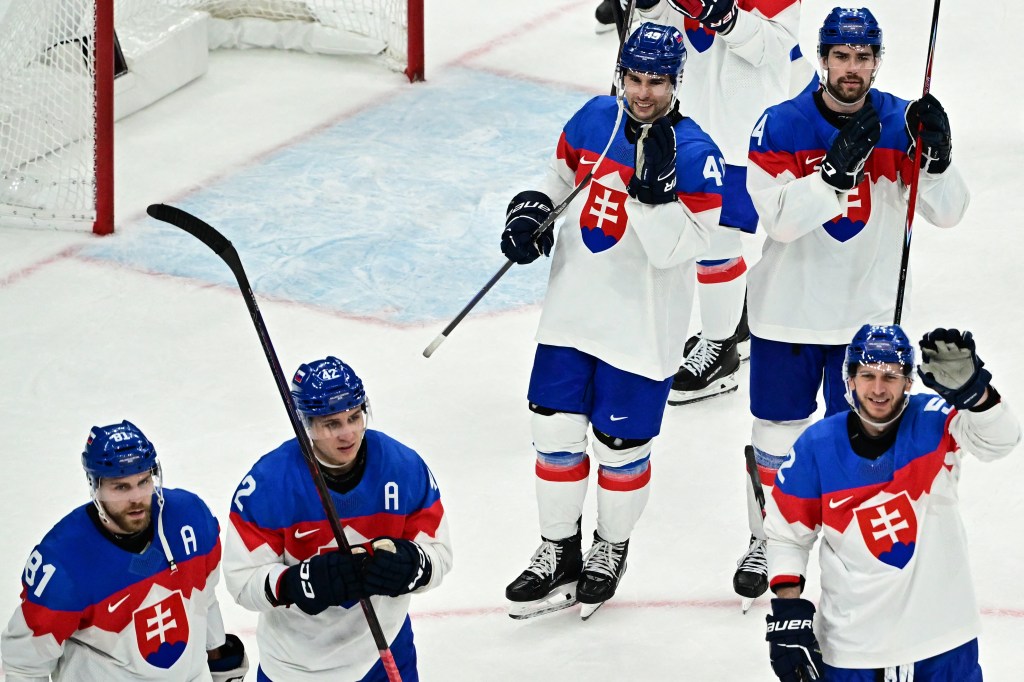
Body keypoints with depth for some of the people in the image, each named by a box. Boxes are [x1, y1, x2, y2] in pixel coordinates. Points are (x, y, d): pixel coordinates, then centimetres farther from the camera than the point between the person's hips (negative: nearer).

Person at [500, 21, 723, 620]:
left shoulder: (695, 155, -17)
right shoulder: (593, 120, -1)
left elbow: (678, 249, -22)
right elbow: (562, 177, 18)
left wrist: (658, 184, -33)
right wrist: (529, 212, 0)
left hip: (642, 329, -5)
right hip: (572, 314, 5)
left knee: (621, 446, 6)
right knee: (555, 432, 9)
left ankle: (612, 549, 31)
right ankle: (559, 554, 26)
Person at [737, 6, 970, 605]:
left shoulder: (900, 124, -5)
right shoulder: (781, 126, -11)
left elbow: (948, 212, -9)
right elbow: (780, 218, -22)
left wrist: (936, 154, -27)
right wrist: (837, 168, -33)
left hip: (867, 313, 1)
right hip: (789, 310, -1)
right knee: (778, 434, 10)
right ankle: (767, 541, 30)